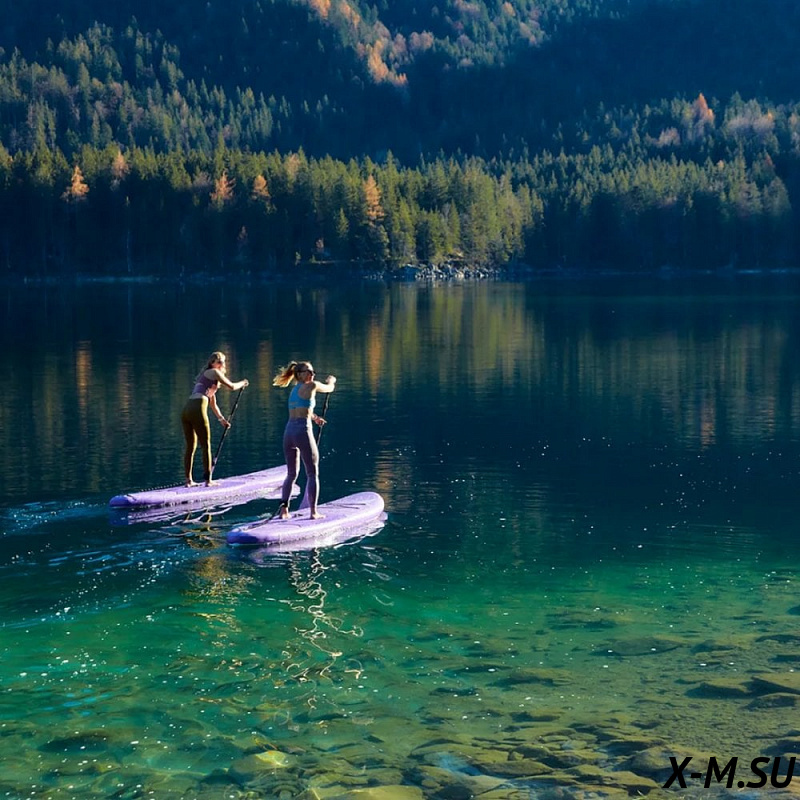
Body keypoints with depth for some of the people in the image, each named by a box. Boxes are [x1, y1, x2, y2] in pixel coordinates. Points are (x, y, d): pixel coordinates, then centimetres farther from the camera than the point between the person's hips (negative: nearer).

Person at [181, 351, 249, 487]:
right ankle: (208, 480, 5)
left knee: (190, 446, 13)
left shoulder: (207, 376, 30)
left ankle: (188, 480, 14)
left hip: (186, 410, 8)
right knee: (206, 445, 2)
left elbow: (213, 404, 36)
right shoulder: (213, 372, 5)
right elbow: (232, 387, 5)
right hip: (197, 410, -8)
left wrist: (221, 419, 37)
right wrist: (242, 383, 25)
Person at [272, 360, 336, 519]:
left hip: (289, 431, 7)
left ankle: (283, 508, 7)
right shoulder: (312, 386, -4)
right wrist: (331, 381, 36)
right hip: (303, 431, -7)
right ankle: (313, 511, 1)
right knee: (313, 474, 2)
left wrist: (314, 417, 46)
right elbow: (329, 388, 14)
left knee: (291, 474, 16)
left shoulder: (294, 390, 19)